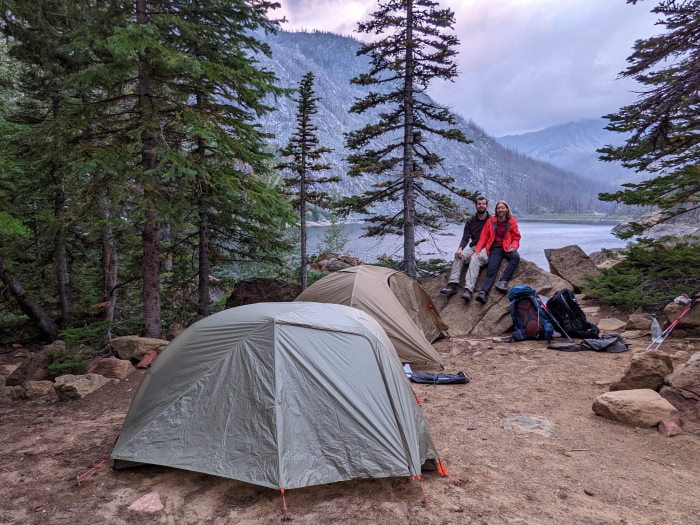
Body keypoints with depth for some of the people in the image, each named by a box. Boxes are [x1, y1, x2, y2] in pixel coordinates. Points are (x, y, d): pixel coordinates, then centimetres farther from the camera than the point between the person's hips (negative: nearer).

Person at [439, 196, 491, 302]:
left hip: (486, 249, -5)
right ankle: (452, 285, -34)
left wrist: (479, 251, -15)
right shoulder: (470, 222, 15)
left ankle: (468, 289, -49)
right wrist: (460, 248, -18)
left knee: (475, 259, -36)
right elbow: (465, 238, 6)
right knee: (459, 256, -26)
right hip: (473, 248, 5)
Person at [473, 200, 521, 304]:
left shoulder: (512, 222, 11)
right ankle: (483, 292, -43)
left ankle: (503, 281, -37)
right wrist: (477, 250, -3)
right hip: (495, 249, 0)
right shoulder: (490, 222, 11)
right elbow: (483, 237, 9)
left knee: (516, 256, -34)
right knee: (491, 270, -24)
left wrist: (514, 246, -10)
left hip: (507, 248, 1)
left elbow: (516, 238, 12)